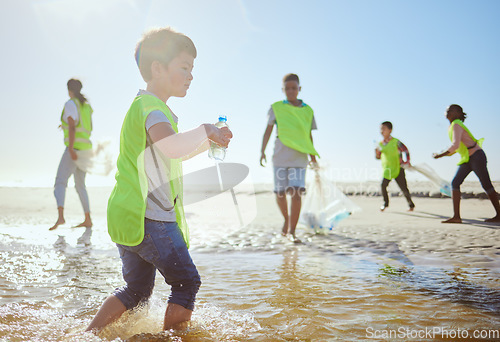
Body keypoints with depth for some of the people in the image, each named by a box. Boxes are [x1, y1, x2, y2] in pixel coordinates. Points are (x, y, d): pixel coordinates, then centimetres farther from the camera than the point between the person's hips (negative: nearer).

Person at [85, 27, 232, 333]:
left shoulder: (144, 105, 21)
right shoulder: (151, 106, -13)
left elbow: (174, 155, 30)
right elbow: (173, 147, -35)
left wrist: (209, 141, 17)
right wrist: (205, 130, -20)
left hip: (129, 216, 10)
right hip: (149, 217, -10)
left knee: (137, 290, 19)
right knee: (187, 282, 3)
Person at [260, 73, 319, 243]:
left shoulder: (308, 111, 10)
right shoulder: (276, 107, 6)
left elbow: (309, 136, 16)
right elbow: (268, 130, 2)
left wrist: (313, 157, 17)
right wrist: (262, 151, -7)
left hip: (299, 158, 0)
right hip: (280, 157, 0)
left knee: (296, 193, -11)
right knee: (280, 193, 5)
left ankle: (292, 231, -3)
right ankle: (286, 219, 33)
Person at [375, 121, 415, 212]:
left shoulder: (395, 142, -10)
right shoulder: (381, 144, 4)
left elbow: (406, 151, -2)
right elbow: (378, 157, 10)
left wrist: (407, 162, -6)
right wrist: (377, 153, -10)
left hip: (398, 168, -3)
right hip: (387, 169, 3)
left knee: (404, 188, 0)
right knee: (383, 185, -15)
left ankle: (410, 204, 23)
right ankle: (385, 203, 7)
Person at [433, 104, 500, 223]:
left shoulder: (456, 125, -15)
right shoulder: (452, 126, 13)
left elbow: (455, 145, -26)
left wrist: (441, 155, -19)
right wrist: (448, 153, 11)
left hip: (476, 156, -9)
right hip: (466, 159, 9)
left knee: (486, 185, 0)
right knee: (455, 183, -3)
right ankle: (456, 216, -8)